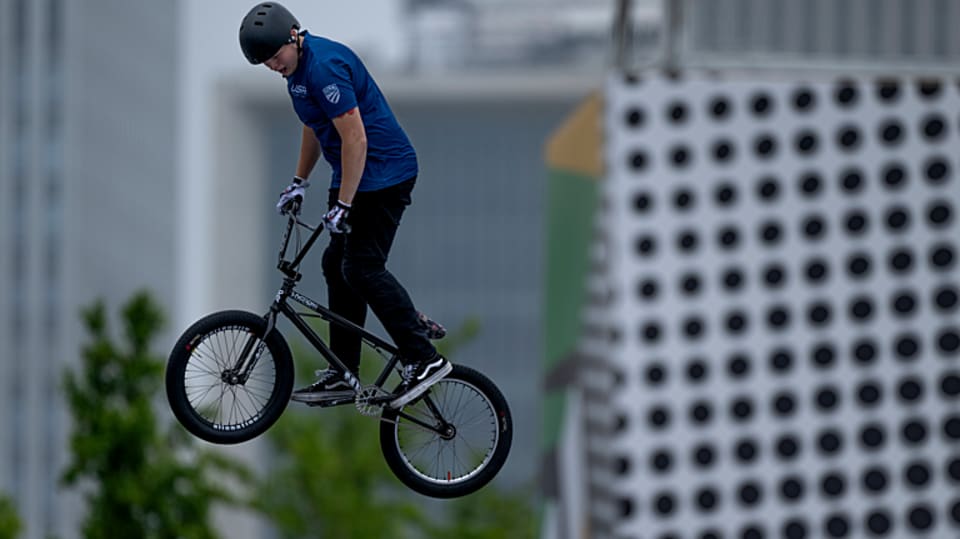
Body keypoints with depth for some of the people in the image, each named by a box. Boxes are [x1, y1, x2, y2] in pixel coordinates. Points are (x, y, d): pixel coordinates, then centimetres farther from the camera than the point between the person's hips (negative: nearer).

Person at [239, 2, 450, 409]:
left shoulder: (324, 66, -23)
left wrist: (343, 206, -23)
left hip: (383, 173, -10)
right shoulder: (297, 66, 10)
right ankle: (342, 372, 15)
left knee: (362, 268, -14)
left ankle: (425, 360, -15)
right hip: (354, 174, 10)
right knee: (337, 265, 10)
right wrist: (299, 183, 26)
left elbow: (355, 139, -25)